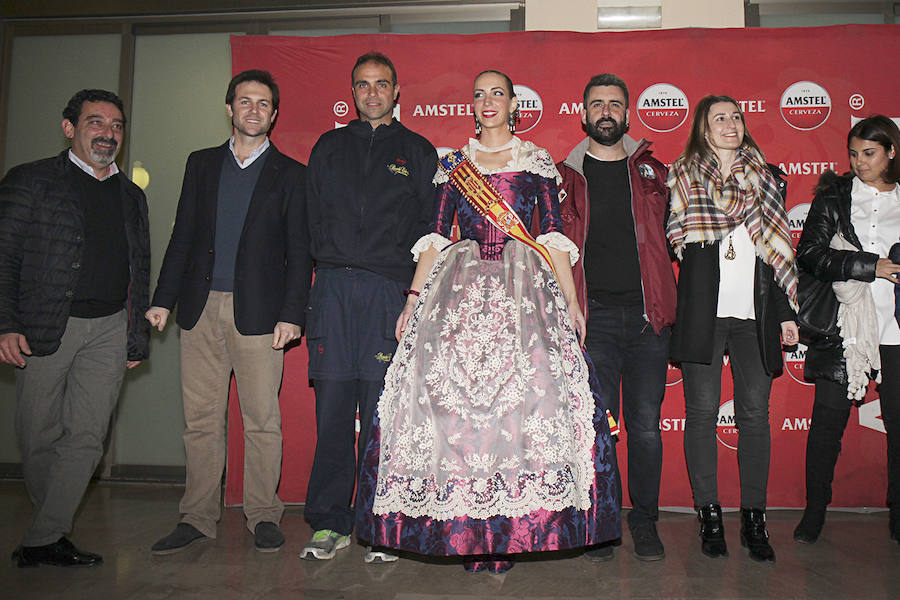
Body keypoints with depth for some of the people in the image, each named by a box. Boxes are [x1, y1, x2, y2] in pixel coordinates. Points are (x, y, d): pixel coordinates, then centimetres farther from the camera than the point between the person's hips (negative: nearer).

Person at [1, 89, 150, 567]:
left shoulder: (131, 196, 16)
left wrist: (137, 338, 12)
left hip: (109, 330, 3)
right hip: (45, 329, -3)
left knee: (86, 437, -2)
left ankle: (42, 541, 8)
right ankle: (52, 526, 27)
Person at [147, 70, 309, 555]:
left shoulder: (290, 174, 6)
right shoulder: (202, 164, 16)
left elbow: (299, 252, 1)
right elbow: (183, 236, 15)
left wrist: (291, 314, -8)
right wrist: (163, 299, 7)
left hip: (258, 311, -3)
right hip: (200, 308, 3)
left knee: (262, 419, 0)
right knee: (200, 419, 7)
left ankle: (263, 515, 15)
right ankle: (198, 518, 18)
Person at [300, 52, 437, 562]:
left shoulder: (418, 151, 13)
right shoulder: (329, 148, 19)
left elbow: (430, 226, 8)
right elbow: (313, 218, 18)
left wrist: (414, 287, -2)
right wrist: (327, 266, 6)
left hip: (391, 290, -2)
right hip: (334, 288, 2)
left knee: (381, 412, -2)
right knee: (333, 409, 1)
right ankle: (330, 524, 11)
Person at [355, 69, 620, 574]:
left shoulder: (538, 161, 12)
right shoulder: (454, 165, 15)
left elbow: (555, 235, 7)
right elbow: (436, 236, 10)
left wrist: (572, 300, -1)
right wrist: (414, 300, 2)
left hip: (524, 286, -1)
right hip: (461, 287, 1)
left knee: (524, 388, -13)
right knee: (448, 388, -10)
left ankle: (511, 531, 1)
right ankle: (469, 532, 4)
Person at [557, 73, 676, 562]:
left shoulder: (652, 172, 13)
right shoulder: (565, 176, 9)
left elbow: (670, 238, 16)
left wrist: (668, 303, 4)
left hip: (647, 315, 1)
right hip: (593, 316, -1)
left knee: (646, 425, 4)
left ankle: (645, 520, 21)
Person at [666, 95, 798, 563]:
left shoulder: (765, 179, 16)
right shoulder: (682, 177, 8)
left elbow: (782, 249, 15)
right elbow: (673, 240, 3)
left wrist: (787, 311, 10)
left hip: (755, 313, 3)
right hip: (701, 310, -2)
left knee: (755, 414, 3)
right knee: (702, 411, 0)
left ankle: (754, 519, 13)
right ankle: (709, 516, 12)